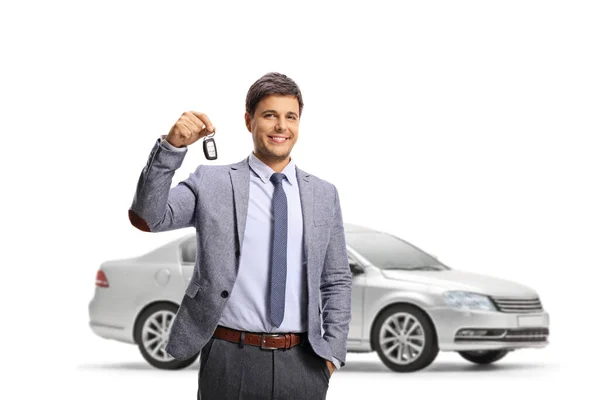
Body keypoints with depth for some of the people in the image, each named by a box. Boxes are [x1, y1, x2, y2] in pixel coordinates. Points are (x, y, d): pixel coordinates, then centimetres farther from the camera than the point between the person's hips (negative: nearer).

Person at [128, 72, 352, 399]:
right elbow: (146, 218, -11)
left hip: (302, 363, 2)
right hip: (231, 360, -2)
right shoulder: (211, 183, 2)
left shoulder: (324, 195, 10)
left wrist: (332, 353, 3)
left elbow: (337, 281, 12)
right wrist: (172, 146, -22)